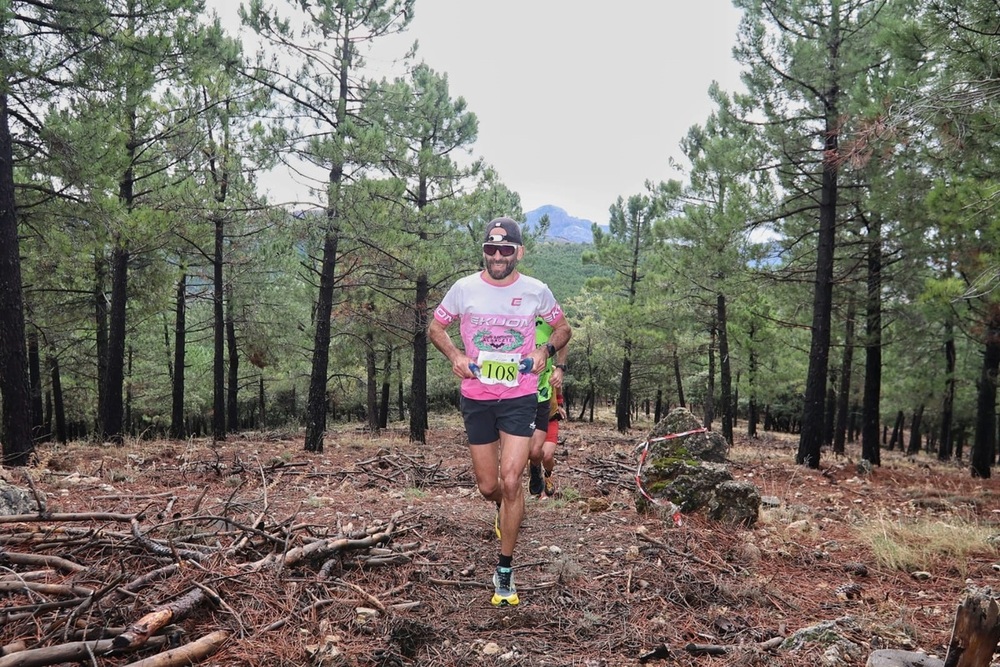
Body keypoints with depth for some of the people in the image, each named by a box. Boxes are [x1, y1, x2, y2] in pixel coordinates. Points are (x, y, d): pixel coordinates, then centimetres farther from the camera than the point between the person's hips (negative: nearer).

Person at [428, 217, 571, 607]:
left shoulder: (536, 291, -4)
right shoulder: (464, 288, -4)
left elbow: (563, 329, 12)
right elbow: (435, 327, 9)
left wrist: (546, 350, -8)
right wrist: (455, 356, -9)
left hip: (520, 398, -1)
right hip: (476, 399, 2)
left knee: (510, 482, -10)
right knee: (487, 487, 10)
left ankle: (505, 571, 6)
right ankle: (504, 510, 49)